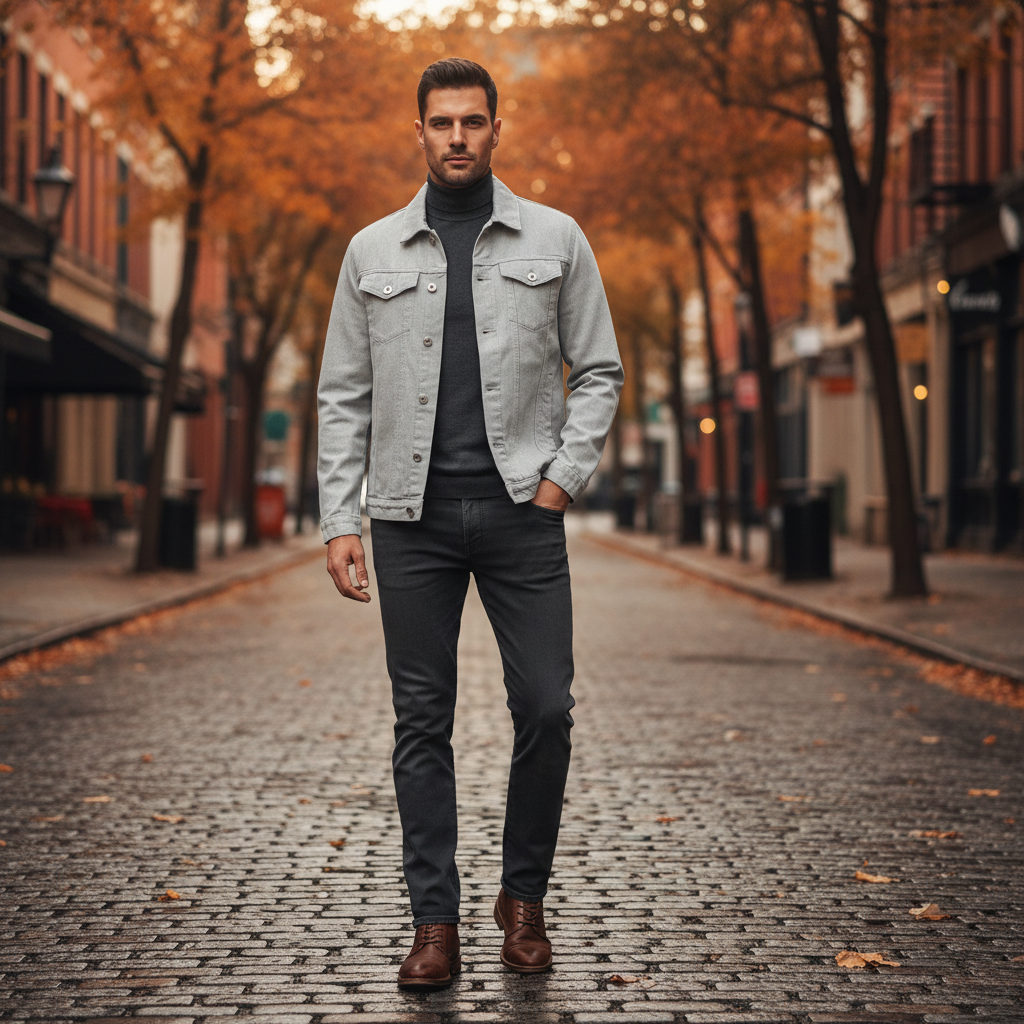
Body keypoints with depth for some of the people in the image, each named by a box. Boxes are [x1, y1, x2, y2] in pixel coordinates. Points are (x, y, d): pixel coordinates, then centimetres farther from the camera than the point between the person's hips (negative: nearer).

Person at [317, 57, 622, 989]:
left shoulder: (554, 240, 7)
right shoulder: (373, 252, 9)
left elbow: (599, 371, 9)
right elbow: (344, 397, 9)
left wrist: (566, 473, -4)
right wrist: (339, 520, 1)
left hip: (520, 507, 0)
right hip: (413, 514, 1)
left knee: (545, 709, -3)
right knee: (422, 721, 2)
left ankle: (524, 898, 16)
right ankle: (436, 923, 8)